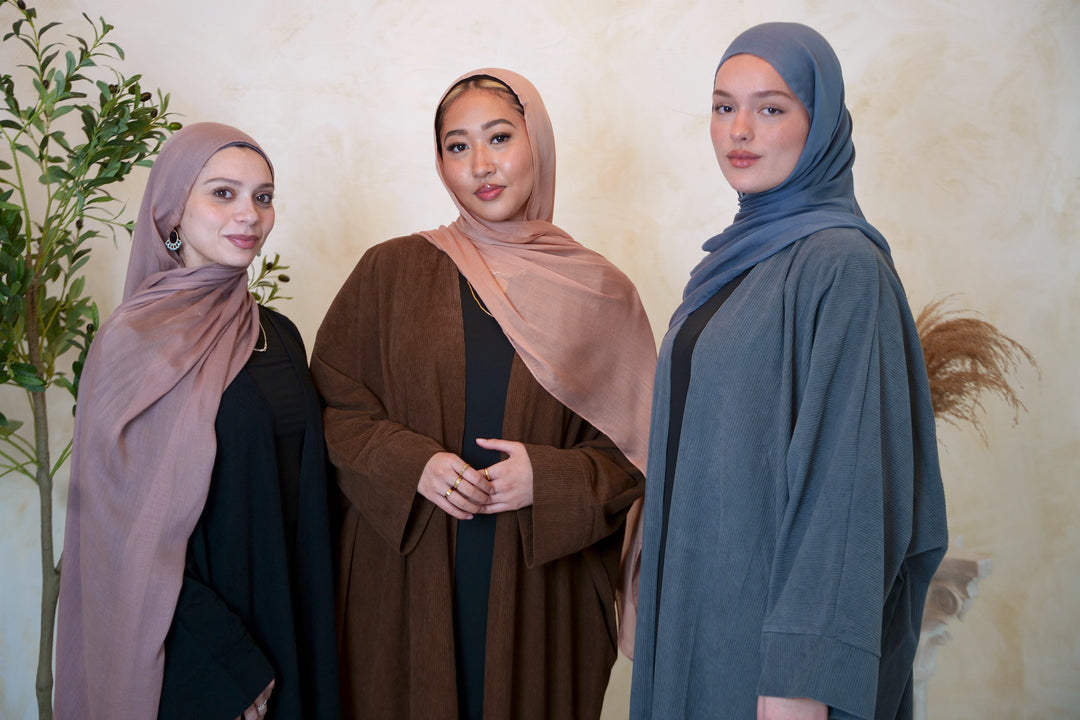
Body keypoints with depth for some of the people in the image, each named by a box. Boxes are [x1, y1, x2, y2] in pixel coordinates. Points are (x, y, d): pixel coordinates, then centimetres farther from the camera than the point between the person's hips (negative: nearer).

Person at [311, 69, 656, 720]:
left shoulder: (600, 294, 3)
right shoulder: (391, 271, 3)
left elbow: (636, 453, 4)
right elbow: (334, 404, 3)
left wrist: (548, 477, -13)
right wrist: (412, 465, -13)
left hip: (540, 591, 0)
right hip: (407, 583, 0)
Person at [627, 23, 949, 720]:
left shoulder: (843, 264, -16)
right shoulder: (737, 254, 10)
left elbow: (849, 475, -21)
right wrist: (654, 598, 15)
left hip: (770, 608, -8)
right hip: (698, 601, 8)